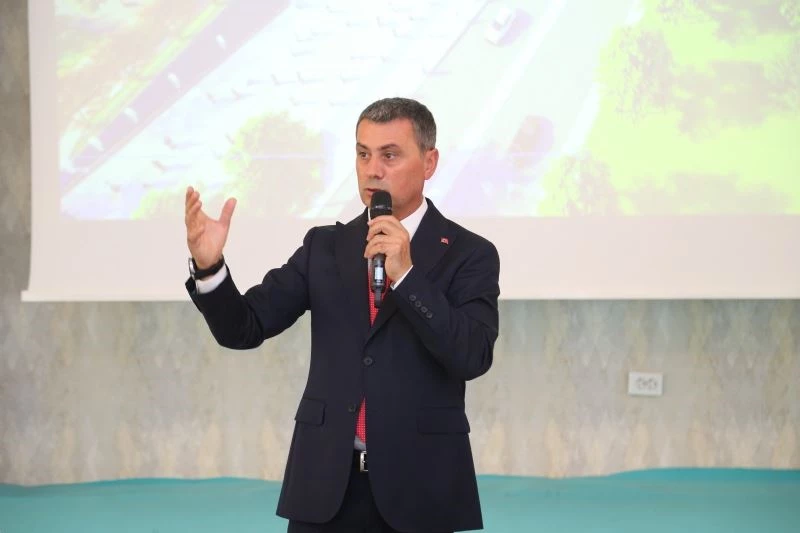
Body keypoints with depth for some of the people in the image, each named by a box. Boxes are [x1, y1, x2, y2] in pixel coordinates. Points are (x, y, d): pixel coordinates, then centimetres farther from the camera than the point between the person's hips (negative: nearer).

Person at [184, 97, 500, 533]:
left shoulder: (469, 254, -1)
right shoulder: (325, 246, 9)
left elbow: (472, 358, -14)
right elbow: (243, 328, 2)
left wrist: (406, 274, -20)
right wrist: (209, 265, -16)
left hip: (417, 485, -2)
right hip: (326, 482, 3)